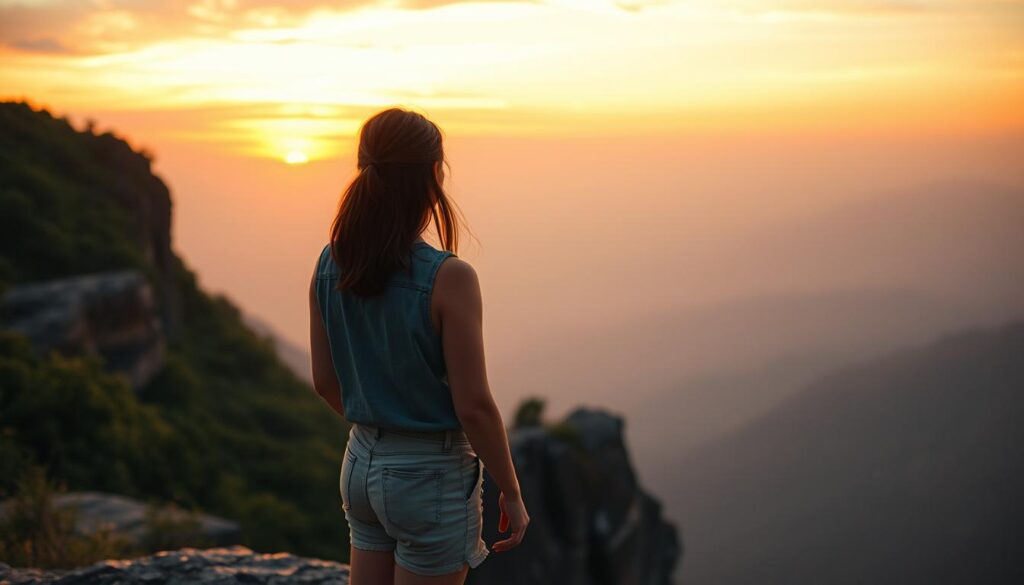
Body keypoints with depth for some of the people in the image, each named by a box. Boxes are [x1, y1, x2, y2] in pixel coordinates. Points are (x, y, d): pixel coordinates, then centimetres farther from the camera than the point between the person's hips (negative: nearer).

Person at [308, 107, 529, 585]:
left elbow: (325, 381, 6)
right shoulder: (448, 277, -22)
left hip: (361, 467, 6)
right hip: (431, 475, -6)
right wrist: (511, 493, -6)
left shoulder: (329, 266, -3)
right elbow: (473, 406, -18)